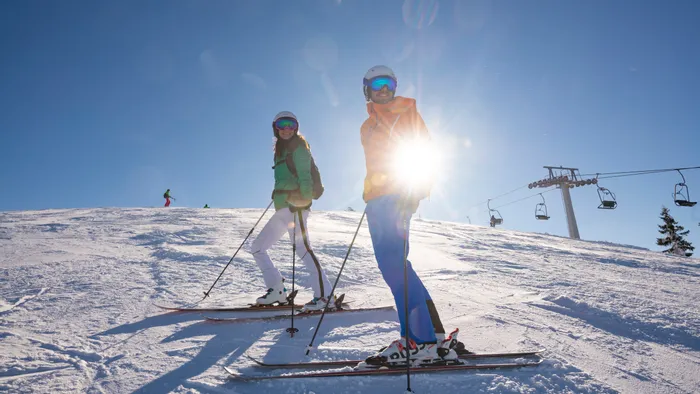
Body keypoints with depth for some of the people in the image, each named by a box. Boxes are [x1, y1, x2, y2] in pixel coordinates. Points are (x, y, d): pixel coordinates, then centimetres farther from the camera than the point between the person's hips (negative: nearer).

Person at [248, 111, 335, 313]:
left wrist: (305, 198, -25)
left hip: (295, 205, -9)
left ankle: (325, 296, -16)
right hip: (282, 208, 9)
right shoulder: (281, 150, 23)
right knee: (257, 248, 9)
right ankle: (277, 290, 11)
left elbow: (304, 175, -15)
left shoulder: (298, 147, -1)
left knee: (302, 248, -19)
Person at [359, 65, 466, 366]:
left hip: (398, 195, -7)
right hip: (376, 199, 8)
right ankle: (413, 337, 1)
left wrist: (411, 192, -15)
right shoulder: (367, 127, 27)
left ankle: (429, 339, -17)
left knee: (392, 260, -19)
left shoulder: (406, 113, 7)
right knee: (389, 262, 0)